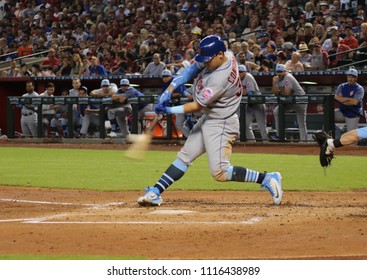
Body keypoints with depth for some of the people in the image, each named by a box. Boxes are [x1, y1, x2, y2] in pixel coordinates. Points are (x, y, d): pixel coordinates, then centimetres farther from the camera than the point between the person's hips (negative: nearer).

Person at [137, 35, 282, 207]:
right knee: (184, 157, 10)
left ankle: (267, 179, -7)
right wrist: (170, 89, -7)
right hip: (208, 120, 10)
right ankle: (156, 192, 12)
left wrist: (169, 111, -16)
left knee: (220, 172, -12)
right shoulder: (223, 56, -5)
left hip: (221, 124, -10)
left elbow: (197, 106, -22)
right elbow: (192, 70, 4)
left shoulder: (221, 77, -30)